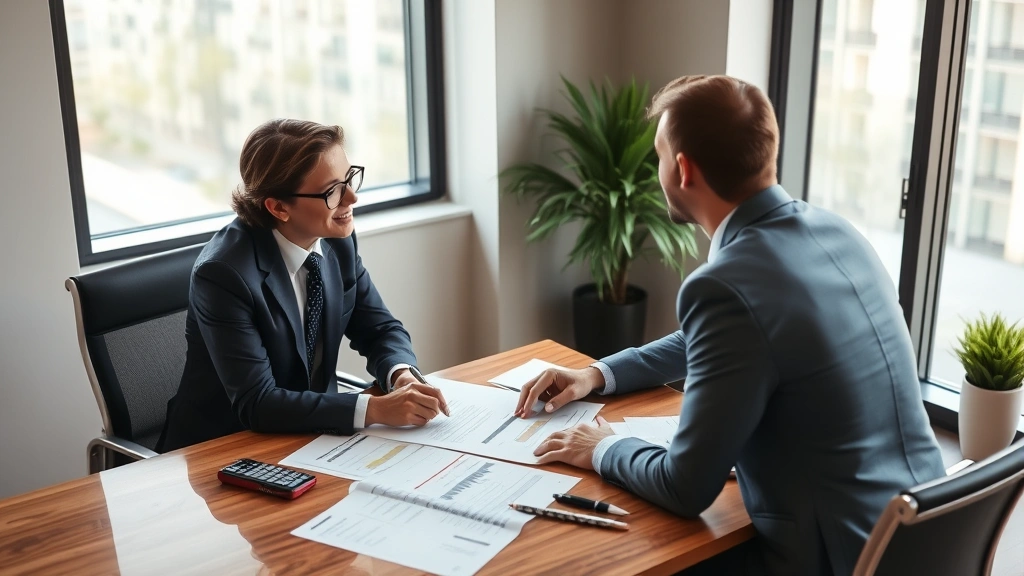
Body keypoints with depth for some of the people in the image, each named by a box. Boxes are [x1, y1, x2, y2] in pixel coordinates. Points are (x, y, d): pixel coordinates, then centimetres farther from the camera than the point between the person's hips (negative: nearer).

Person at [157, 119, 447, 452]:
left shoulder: (337, 240, -6)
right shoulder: (224, 274, -24)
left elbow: (380, 329, 4)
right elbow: (256, 403, -26)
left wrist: (402, 377, -18)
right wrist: (375, 409, -32)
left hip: (313, 433, 6)